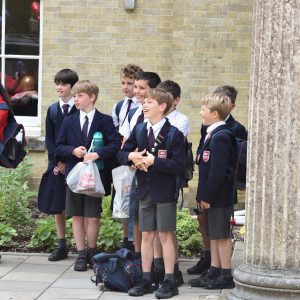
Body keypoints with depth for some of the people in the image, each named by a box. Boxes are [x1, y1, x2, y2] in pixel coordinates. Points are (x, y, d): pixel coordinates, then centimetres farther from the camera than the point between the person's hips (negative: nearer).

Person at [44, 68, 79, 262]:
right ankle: (62, 246, 14)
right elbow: (49, 139, 8)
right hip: (57, 164, 5)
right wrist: (58, 161, -5)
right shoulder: (53, 110, 10)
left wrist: (69, 162, -12)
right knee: (58, 206, 6)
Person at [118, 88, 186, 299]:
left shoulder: (174, 134, -12)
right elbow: (122, 154, 12)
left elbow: (179, 165, -17)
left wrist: (154, 161, -23)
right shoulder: (139, 130, 7)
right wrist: (132, 157, -10)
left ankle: (169, 282, 6)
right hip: (145, 191, 5)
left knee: (166, 235, -1)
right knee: (147, 235, 10)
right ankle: (146, 280, 18)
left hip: (165, 193, -5)